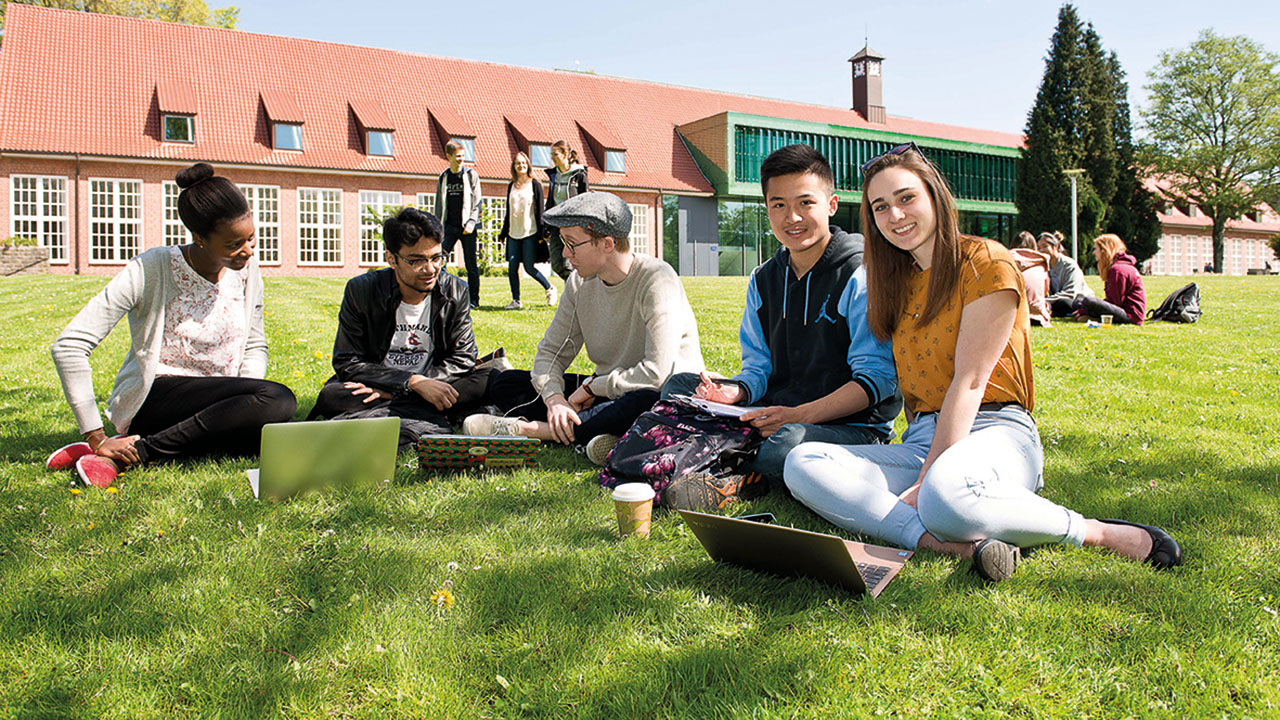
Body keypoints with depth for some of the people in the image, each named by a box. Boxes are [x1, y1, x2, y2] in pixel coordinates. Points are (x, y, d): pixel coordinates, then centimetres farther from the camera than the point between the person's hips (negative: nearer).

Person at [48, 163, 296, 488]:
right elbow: (68, 346, -17)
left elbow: (255, 346, 13)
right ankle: (133, 450, -23)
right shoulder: (150, 270, -15)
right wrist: (96, 437, -20)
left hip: (217, 405, 7)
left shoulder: (246, 269, 1)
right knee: (277, 398, -30)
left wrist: (247, 408, -7)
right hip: (151, 399, -6)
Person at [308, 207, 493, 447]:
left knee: (487, 381, -24)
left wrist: (394, 389, -19)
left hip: (428, 388, 1)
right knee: (330, 397, -31)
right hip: (373, 389, -1)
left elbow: (463, 358, -7)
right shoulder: (361, 291, -10)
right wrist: (413, 381, -26)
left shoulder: (455, 292, -6)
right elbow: (347, 363, -12)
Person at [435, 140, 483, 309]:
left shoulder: (471, 174, 1)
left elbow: (477, 201, -3)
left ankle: (474, 300, 9)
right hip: (450, 226, 3)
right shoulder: (443, 178, 11)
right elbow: (439, 204, 16)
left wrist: (471, 222, -13)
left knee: (471, 264, 2)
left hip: (467, 226, -3)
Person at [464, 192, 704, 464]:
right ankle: (599, 435, -27)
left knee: (645, 402, -44)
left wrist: (591, 387, -17)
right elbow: (550, 351, 3)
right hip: (605, 390, 7)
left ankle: (529, 428, -28)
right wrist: (554, 398, -18)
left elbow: (658, 373, -28)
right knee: (505, 383, -5)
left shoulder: (656, 280, -20)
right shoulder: (580, 282, 0)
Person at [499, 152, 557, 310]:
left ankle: (549, 289, 17)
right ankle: (516, 301, 7)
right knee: (512, 268, -1)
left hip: (530, 232, -5)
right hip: (513, 233, 5)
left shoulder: (534, 185, 0)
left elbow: (540, 210, -2)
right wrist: (504, 232, 17)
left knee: (529, 267, -6)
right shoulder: (511, 186, 13)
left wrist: (541, 232, -8)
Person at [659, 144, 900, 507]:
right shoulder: (763, 280, 11)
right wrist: (735, 392, -12)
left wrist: (800, 415, -26)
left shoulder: (859, 275, -10)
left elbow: (876, 378, -15)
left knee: (786, 443, -39)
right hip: (779, 413, 7)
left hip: (855, 425, -6)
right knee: (678, 385, -3)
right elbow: (758, 367, 13)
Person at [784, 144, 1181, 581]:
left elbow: (969, 382, -11)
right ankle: (965, 544, -31)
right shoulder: (896, 281, 18)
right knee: (802, 464, -20)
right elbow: (909, 383, 13)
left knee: (945, 493, -43)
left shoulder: (985, 263, -4)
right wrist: (925, 475, -1)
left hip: (993, 431, -6)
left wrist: (927, 480, -17)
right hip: (923, 438, 7)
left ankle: (1096, 534, -16)